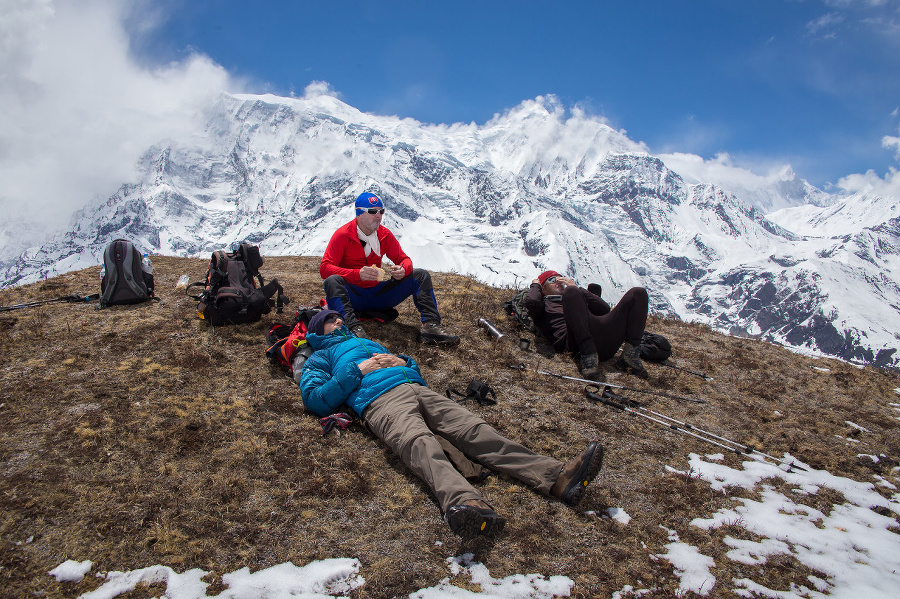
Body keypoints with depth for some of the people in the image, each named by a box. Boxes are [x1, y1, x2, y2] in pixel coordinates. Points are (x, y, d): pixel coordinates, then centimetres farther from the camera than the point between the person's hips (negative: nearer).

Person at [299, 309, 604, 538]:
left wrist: (402, 362, 14)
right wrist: (359, 370, 1)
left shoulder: (367, 343, 43)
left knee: (472, 428, -20)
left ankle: (557, 477, -39)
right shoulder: (320, 357, 27)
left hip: (415, 388, 5)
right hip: (379, 401, -5)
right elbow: (315, 399, 5)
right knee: (420, 442, -38)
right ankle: (462, 501, -68)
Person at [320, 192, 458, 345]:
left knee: (421, 275, -6)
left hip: (378, 294, 5)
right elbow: (325, 268, -18)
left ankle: (430, 326, -24)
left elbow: (404, 259, 9)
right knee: (332, 281, -36)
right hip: (353, 296, -5)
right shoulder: (342, 235, -10)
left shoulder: (384, 234, 4)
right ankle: (354, 328, -53)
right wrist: (357, 274, -32)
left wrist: (403, 270, -19)